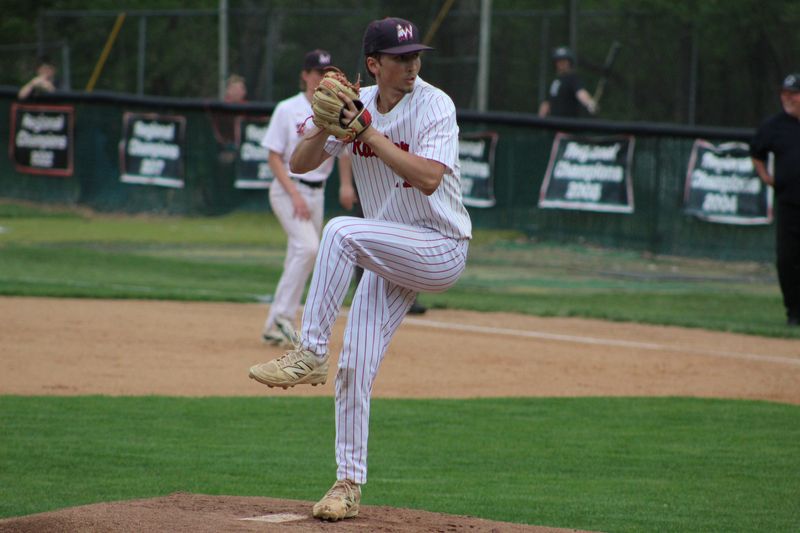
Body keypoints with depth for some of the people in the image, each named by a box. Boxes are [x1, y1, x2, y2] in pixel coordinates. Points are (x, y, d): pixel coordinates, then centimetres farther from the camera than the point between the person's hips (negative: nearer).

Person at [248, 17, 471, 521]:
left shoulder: (435, 106, -15)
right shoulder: (359, 104, 2)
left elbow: (429, 178, -30)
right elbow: (299, 163, 0)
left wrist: (367, 131, -29)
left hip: (442, 251, -6)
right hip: (390, 257, 6)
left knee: (341, 231, -31)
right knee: (355, 368, 0)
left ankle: (310, 352, -26)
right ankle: (349, 484, 10)